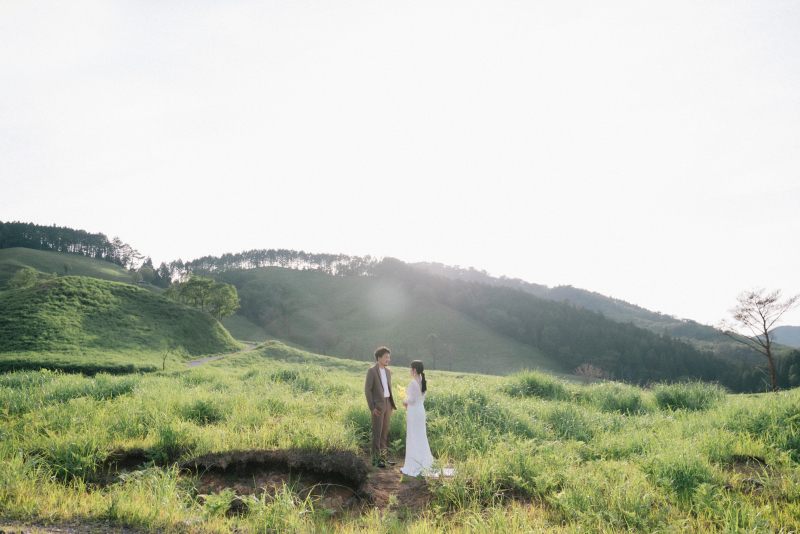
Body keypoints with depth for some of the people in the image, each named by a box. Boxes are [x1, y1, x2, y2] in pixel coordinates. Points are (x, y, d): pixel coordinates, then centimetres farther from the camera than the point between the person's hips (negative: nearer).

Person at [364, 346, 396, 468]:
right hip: (377, 405, -7)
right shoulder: (372, 371, -9)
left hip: (387, 404, 7)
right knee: (377, 433, -2)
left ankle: (383, 456, 21)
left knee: (385, 432, 12)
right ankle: (376, 459, 5)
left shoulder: (388, 371, 12)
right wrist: (372, 407, -15)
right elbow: (367, 390, -11)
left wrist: (392, 405, 13)